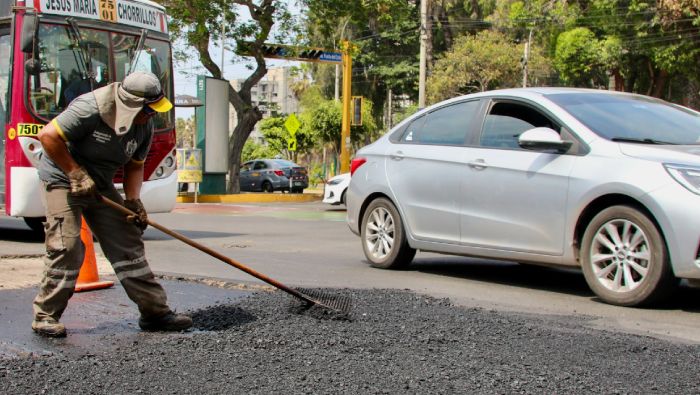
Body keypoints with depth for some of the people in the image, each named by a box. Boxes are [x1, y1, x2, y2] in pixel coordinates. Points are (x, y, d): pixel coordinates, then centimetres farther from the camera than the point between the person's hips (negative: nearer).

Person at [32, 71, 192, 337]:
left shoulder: (145, 126, -3)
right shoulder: (90, 109, -25)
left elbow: (134, 166, 8)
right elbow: (48, 136, -24)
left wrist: (133, 200, -7)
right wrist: (76, 174, -24)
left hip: (100, 186, 7)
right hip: (61, 179, -7)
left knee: (127, 244, 1)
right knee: (67, 246, -15)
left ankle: (154, 311, 5)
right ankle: (45, 316, -1)